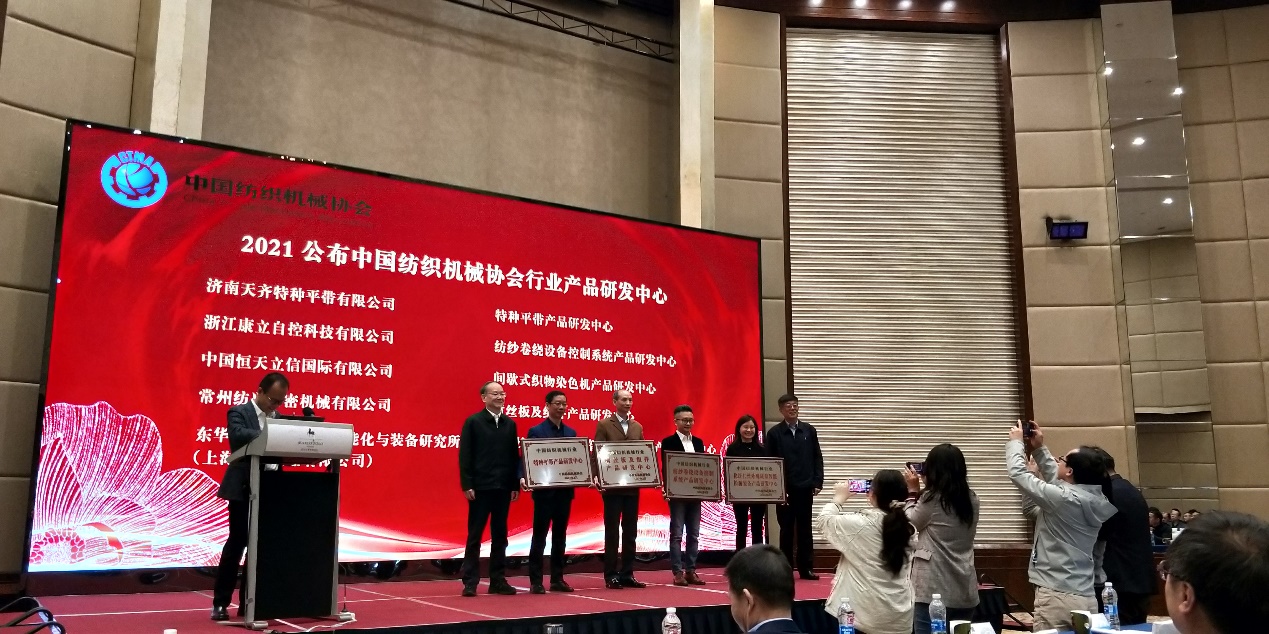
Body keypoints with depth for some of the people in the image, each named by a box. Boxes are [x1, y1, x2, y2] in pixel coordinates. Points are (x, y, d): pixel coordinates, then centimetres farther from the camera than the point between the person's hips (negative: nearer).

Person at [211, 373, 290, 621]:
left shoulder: (277, 418, 14)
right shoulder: (238, 412, -6)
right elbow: (238, 435, -26)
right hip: (243, 488, -6)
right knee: (237, 542, -5)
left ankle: (249, 601, 17)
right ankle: (220, 603, 5)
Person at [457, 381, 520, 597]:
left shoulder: (510, 424, 11)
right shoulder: (473, 422, -1)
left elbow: (514, 455, 9)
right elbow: (464, 456, -6)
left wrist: (515, 485, 4)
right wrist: (467, 485, -12)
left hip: (503, 488, 4)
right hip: (480, 487, -4)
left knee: (500, 536, 9)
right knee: (474, 535, 2)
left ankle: (498, 580, 16)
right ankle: (470, 582, 7)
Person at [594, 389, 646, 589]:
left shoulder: (638, 427, 13)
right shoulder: (604, 425, -1)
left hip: (632, 485, 5)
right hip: (612, 486, -5)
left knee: (630, 531, 7)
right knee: (612, 531, 0)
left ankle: (627, 574, 14)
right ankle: (610, 576, 6)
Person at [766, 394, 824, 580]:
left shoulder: (809, 430, 6)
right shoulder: (774, 433, -1)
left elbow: (817, 458, 7)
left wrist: (817, 482, -2)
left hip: (805, 488, 2)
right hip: (785, 489, -2)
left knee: (805, 529, 7)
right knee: (786, 530, 5)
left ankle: (806, 568, 13)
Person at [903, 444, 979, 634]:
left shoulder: (931, 499, -13)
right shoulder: (971, 499, 6)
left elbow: (909, 524, 4)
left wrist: (912, 492, 13)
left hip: (935, 590, -6)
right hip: (965, 591, 6)